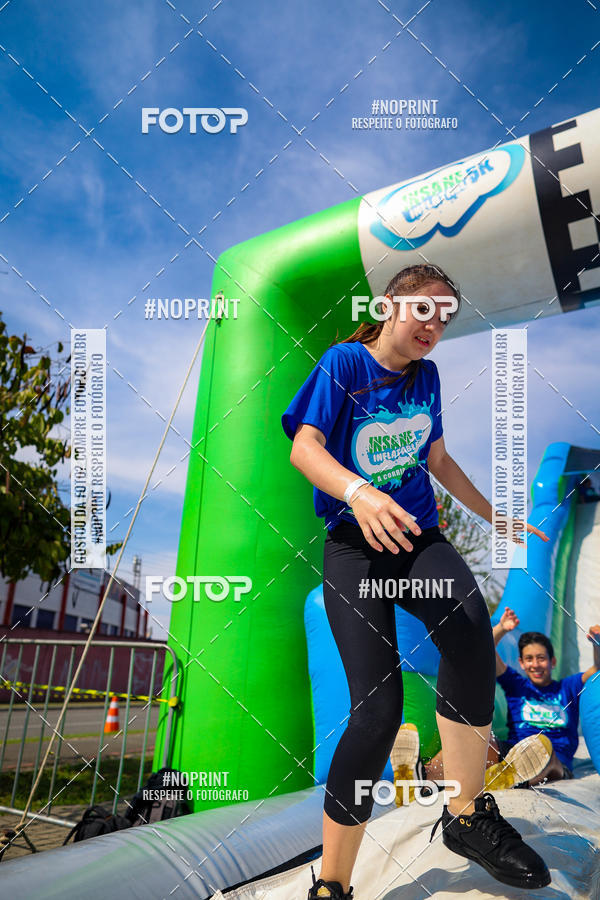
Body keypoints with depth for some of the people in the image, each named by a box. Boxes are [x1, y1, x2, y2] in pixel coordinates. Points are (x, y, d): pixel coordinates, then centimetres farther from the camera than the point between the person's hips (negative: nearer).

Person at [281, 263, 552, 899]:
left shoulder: (425, 375, 14)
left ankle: (466, 817, -14)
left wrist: (493, 517, 29)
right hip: (353, 545, -4)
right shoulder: (344, 363, -2)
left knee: (470, 623, -32)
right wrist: (358, 492, -33)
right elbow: (304, 447, -14)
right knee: (377, 708, -18)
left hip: (416, 537, 4)